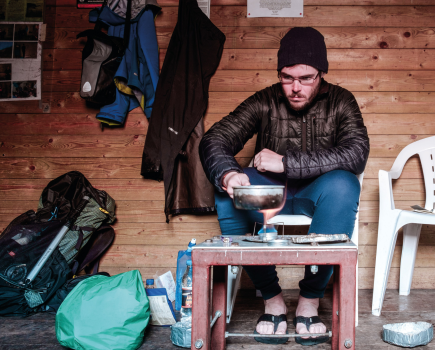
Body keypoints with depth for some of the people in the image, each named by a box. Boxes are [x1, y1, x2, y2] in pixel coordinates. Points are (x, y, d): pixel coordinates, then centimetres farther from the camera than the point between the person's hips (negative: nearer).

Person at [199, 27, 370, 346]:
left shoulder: (340, 101, -6)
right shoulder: (265, 102, -5)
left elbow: (357, 153, -23)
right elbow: (214, 140, -14)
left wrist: (286, 162, -28)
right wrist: (227, 174, -39)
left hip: (315, 195, -1)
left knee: (343, 185, -34)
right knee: (226, 189, -29)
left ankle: (310, 300, -21)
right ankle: (272, 298, -19)